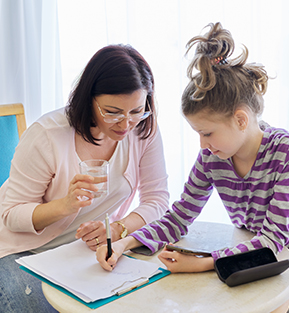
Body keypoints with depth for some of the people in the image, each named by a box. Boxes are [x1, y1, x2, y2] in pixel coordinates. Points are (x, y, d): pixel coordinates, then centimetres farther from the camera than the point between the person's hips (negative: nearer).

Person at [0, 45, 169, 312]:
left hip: (94, 246, 3)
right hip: (26, 249, -2)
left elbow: (157, 199, -9)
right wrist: (65, 205, -37)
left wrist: (118, 229, -29)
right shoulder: (46, 137, -24)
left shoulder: (144, 129, -13)